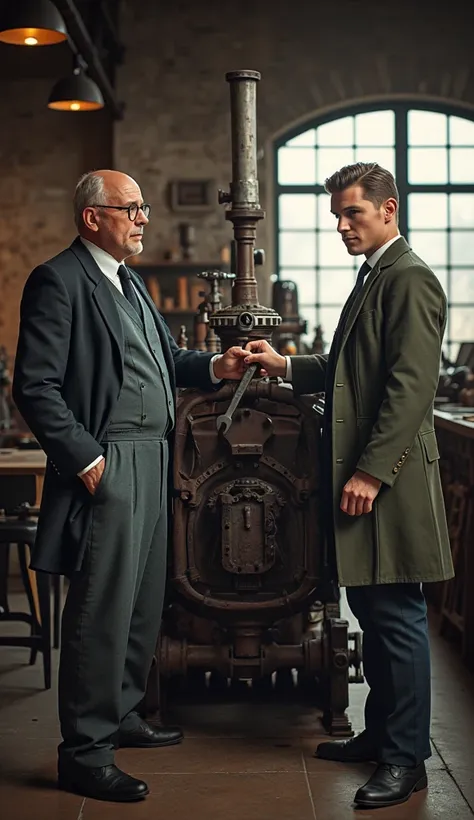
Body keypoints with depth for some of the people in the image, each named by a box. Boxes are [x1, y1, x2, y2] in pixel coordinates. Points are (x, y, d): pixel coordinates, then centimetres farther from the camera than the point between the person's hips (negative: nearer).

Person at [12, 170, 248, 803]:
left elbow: (164, 362, 23)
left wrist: (215, 367, 3)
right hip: (106, 467, -10)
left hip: (150, 464, 10)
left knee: (143, 603, 17)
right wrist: (86, 459, -18)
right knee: (101, 610, -6)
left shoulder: (129, 283, 18)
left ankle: (121, 715, 32)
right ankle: (84, 752, 4)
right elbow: (35, 387, -16)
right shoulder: (58, 281, -10)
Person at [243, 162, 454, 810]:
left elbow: (409, 386, -20)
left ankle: (406, 758, 6)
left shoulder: (409, 279, -12)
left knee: (396, 614, -3)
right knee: (371, 609, 16)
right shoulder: (373, 277, 19)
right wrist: (284, 365, 10)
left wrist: (371, 471, -22)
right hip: (360, 472, 10)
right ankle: (380, 734, 28)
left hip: (389, 481, -10)